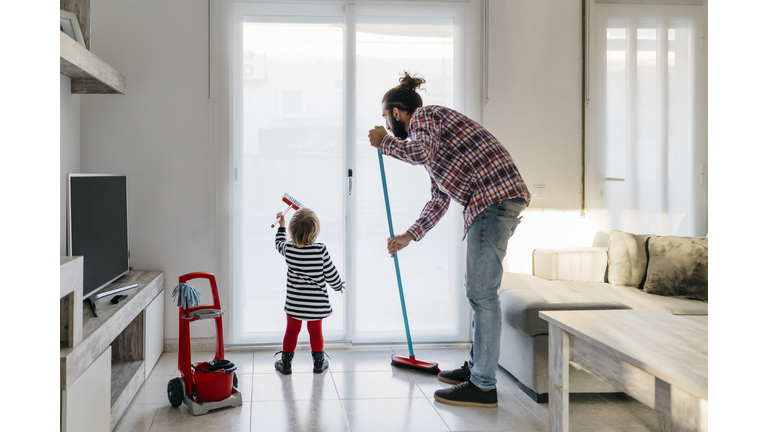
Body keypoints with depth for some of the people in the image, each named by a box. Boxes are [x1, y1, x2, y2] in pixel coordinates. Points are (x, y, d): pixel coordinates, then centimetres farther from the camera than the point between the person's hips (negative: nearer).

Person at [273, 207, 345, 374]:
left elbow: (279, 243, 15)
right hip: (316, 303, -1)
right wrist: (338, 285, 10)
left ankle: (285, 363, 26)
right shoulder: (321, 250, -18)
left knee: (291, 331, 16)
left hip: (294, 302, 1)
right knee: (315, 331, 16)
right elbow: (331, 274, -10)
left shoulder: (288, 249, -10)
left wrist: (281, 226, 29)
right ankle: (319, 363, 28)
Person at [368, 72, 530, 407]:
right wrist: (409, 236, 33)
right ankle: (477, 366, 27)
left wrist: (384, 143, -4)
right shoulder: (431, 136, 29)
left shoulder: (424, 115, 0)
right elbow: (439, 199, 32)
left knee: (482, 292, -8)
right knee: (477, 288, 16)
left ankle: (483, 386, -4)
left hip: (494, 197, -10)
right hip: (496, 200, 10)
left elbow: (421, 152, -22)